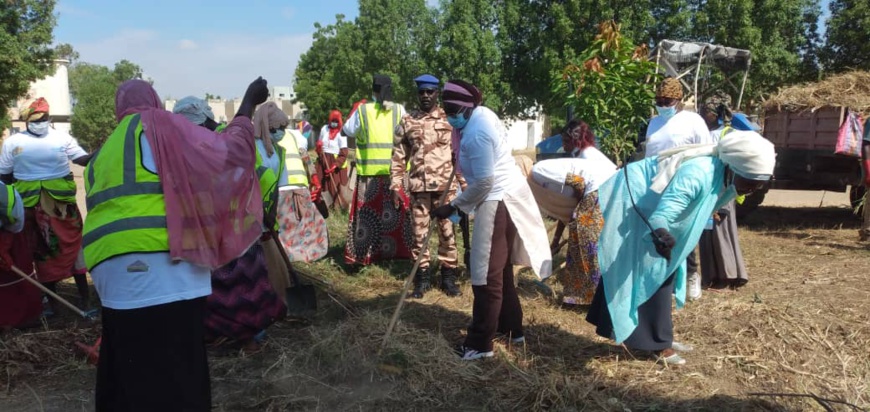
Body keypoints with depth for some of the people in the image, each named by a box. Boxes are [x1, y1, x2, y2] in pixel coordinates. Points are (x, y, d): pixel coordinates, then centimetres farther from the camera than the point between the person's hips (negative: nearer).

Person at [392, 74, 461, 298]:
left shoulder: (450, 119, 3)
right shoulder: (407, 121, 8)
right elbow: (399, 156, 9)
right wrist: (396, 185, 3)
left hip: (446, 186, -1)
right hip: (418, 187, 2)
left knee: (447, 231, 4)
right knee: (419, 232, 6)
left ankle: (448, 276, 16)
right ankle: (422, 276, 17)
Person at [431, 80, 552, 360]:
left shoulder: (476, 132, -23)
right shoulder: (483, 114, 9)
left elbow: (484, 182, -24)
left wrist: (453, 206, -15)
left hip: (497, 202, -11)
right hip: (506, 196, 11)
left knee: (487, 277, -3)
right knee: (500, 270, 20)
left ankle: (480, 345, 6)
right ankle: (512, 329, 33)